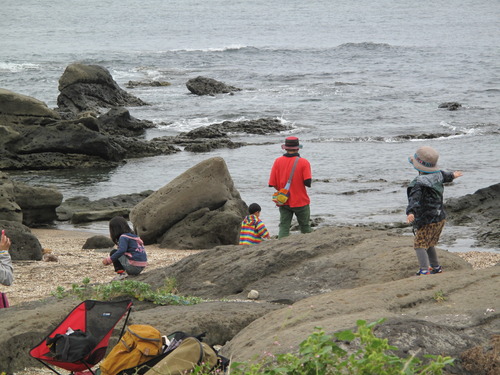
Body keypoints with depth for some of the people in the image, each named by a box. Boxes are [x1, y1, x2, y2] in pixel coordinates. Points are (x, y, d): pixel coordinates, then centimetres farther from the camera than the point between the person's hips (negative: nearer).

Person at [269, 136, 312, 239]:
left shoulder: (278, 161, -3)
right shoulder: (304, 162, -10)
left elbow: (272, 183, -2)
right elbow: (308, 182, -17)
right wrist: (310, 176, 6)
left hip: (283, 202, 2)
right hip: (300, 201, -2)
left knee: (283, 227, 2)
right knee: (305, 227, 12)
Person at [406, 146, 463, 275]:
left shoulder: (418, 183, -22)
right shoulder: (437, 176, 5)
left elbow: (415, 198, -40)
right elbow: (444, 176, 31)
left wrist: (410, 212, -56)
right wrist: (452, 175, 56)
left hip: (427, 221, -9)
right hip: (440, 218, 9)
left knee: (419, 245, -8)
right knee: (429, 244, 23)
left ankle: (424, 270, -21)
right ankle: (436, 267, 32)